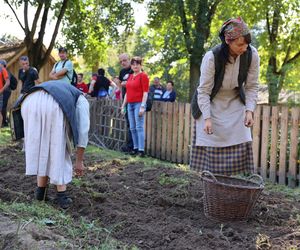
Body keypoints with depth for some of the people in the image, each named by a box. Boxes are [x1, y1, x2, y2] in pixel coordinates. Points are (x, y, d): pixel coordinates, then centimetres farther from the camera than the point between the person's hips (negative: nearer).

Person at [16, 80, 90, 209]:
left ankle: (41, 191, 26)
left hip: (29, 103, 5)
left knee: (41, 149, 23)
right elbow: (82, 131, 22)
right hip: (53, 106, -4)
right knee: (59, 152, 12)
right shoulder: (81, 100, 33)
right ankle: (61, 196, 13)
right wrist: (79, 161, 28)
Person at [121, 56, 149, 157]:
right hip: (130, 104, 7)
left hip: (139, 104, -7)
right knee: (132, 128, 8)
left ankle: (141, 150, -8)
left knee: (139, 127, -9)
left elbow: (145, 92, -11)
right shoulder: (130, 76, 16)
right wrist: (123, 106, 20)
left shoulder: (143, 76, -5)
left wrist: (142, 106, -17)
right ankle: (135, 148, 15)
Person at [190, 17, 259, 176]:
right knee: (211, 147, -5)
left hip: (235, 104, 3)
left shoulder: (252, 54, -17)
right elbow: (204, 91, -22)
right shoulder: (211, 57, -27)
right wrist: (207, 118, -28)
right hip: (212, 104, -3)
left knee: (239, 145, -4)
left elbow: (252, 87, -8)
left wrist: (249, 111, -19)